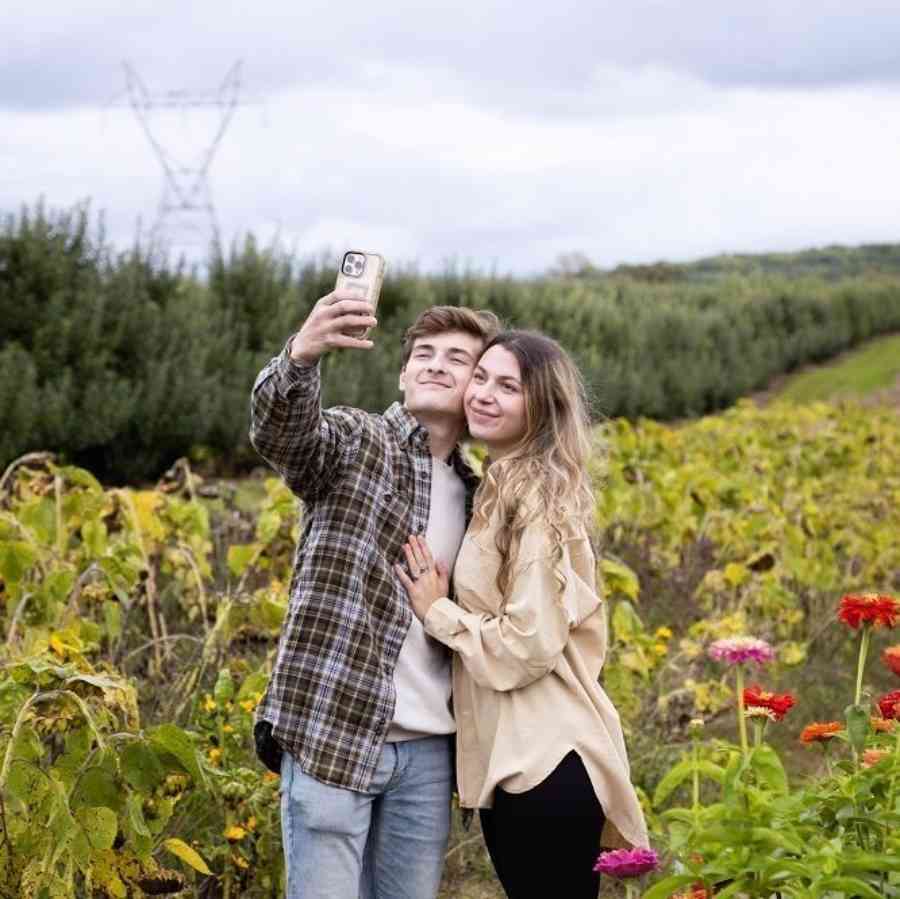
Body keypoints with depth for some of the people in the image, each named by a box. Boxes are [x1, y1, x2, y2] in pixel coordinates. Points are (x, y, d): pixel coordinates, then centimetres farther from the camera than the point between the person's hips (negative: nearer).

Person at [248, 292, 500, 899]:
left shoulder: (473, 493, 15)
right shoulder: (354, 441, -2)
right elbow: (278, 431, -25)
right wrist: (302, 355, -45)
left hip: (427, 748, 5)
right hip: (331, 732, -5)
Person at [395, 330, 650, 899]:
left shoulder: (539, 498, -15)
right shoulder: (500, 489, 13)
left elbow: (527, 647, -20)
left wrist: (435, 609, -10)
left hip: (546, 763, -9)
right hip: (509, 757, 9)